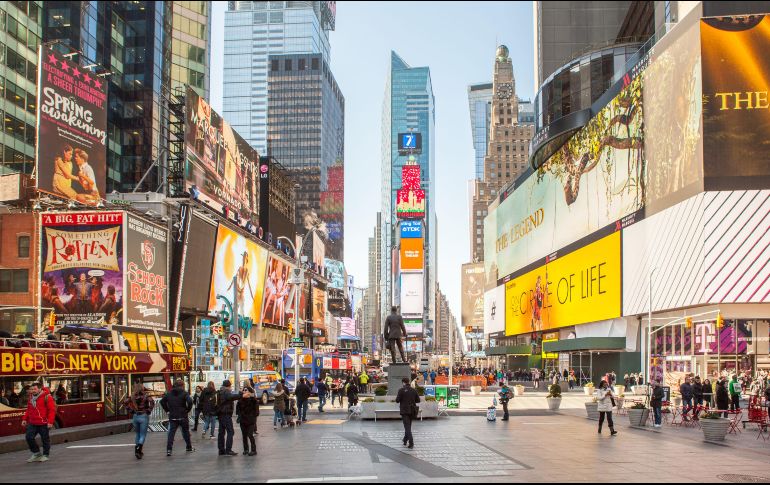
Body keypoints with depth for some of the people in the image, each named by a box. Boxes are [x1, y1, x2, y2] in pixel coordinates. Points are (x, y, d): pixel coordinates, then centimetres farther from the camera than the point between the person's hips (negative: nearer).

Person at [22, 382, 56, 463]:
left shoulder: (47, 397, -10)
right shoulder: (30, 398, 13)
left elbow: (52, 410, -12)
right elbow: (28, 410, 24)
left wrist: (50, 422, -18)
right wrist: (24, 419, 13)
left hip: (43, 423, -6)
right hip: (32, 423, 6)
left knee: (45, 439, 4)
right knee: (29, 437, -1)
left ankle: (45, 455, 19)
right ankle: (36, 453, 16)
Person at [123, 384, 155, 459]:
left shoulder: (132, 396, 3)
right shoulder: (145, 396, -8)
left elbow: (125, 403, -1)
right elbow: (152, 402, -23)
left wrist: (131, 410, 3)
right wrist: (149, 411, -11)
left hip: (135, 416, 4)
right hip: (144, 416, -4)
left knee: (138, 434, 21)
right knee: (143, 435, 1)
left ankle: (136, 450, 21)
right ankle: (139, 450, -16)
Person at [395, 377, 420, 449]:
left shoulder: (401, 390, -11)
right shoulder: (413, 390, 3)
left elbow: (397, 400, -12)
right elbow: (418, 400, 7)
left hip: (404, 411, -5)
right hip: (412, 411, 5)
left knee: (407, 427, -6)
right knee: (408, 426, 19)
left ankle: (411, 443, -15)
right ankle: (405, 440, 31)